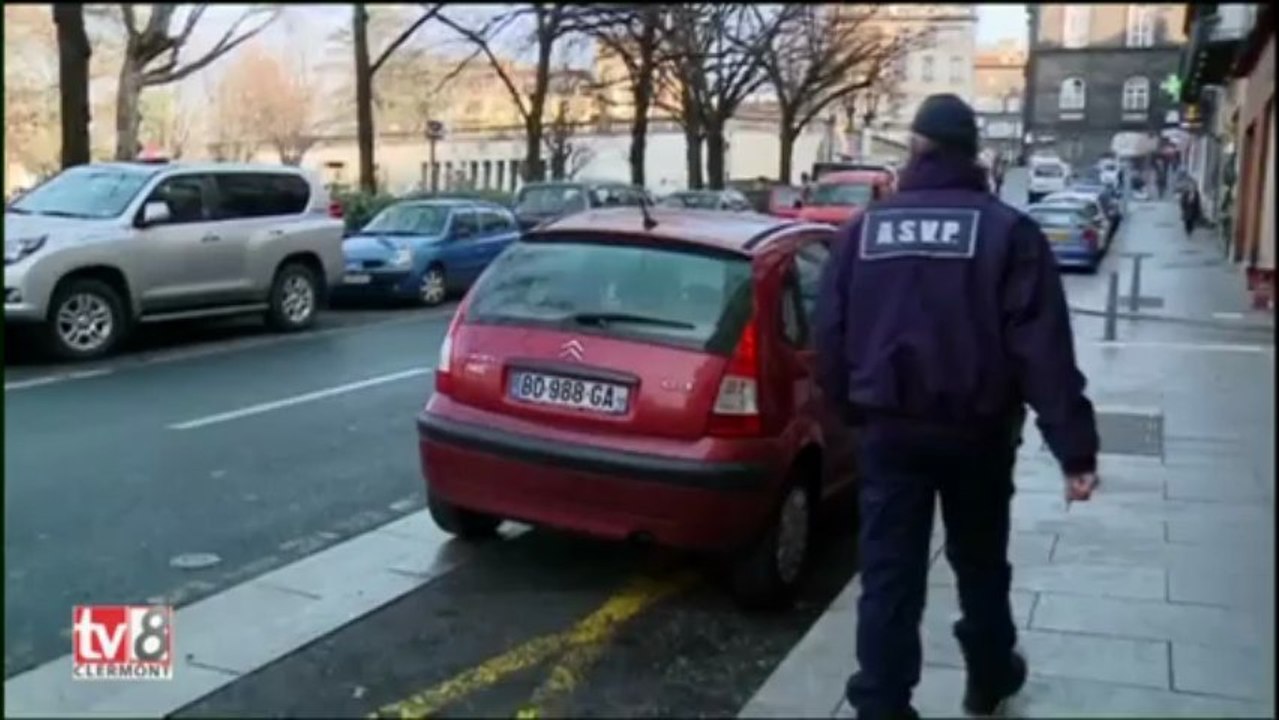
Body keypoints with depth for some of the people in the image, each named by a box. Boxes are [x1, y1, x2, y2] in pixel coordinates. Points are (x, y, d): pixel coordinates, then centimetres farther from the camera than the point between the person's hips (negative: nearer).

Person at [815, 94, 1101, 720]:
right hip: (977, 429, 0)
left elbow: (831, 334, 4)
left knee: (888, 573, 6)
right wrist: (1074, 447, -12)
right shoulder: (1007, 230, -7)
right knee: (980, 561, 20)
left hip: (888, 427, 1)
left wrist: (849, 407, 17)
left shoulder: (865, 228, 1)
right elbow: (1044, 349, -13)